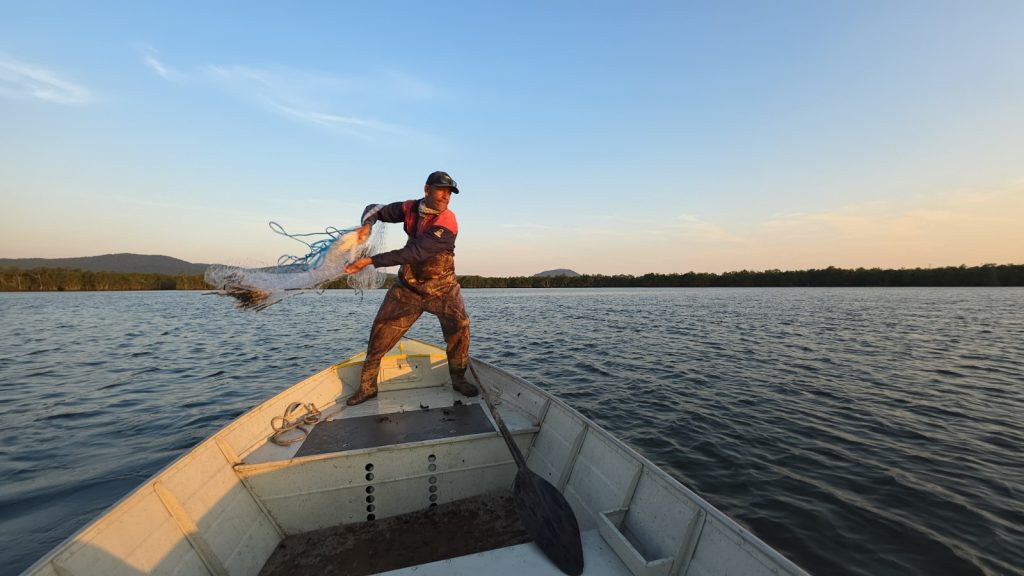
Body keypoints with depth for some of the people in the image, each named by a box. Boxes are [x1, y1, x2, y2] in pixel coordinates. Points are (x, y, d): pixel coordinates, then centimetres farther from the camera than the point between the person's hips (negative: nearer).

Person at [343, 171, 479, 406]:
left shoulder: (447, 222, -23)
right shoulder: (411, 208, -6)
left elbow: (414, 252, -31)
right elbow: (376, 209, 9)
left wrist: (370, 261, -31)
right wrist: (367, 224, -17)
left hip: (441, 286, -3)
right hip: (408, 285, 3)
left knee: (459, 325, -18)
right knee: (382, 330, 0)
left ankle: (459, 379, 3)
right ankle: (367, 386, 14)